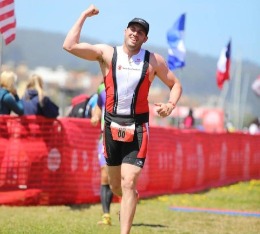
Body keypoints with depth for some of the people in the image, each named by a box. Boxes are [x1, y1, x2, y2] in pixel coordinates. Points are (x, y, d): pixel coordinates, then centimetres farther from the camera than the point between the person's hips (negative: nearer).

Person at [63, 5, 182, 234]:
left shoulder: (154, 60, 0)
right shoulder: (106, 53, -2)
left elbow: (175, 84, 10)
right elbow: (69, 45, -11)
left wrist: (171, 104, -10)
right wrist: (84, 16, -10)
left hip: (137, 129, -2)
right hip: (112, 126, 2)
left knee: (128, 183, -13)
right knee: (115, 185, 14)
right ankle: (131, 199, 49)